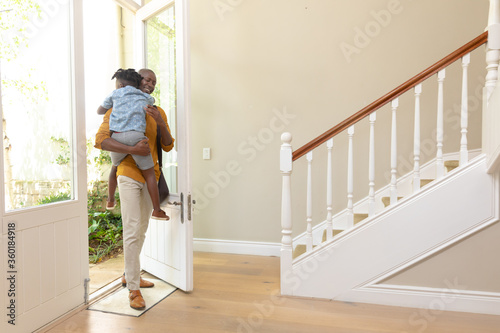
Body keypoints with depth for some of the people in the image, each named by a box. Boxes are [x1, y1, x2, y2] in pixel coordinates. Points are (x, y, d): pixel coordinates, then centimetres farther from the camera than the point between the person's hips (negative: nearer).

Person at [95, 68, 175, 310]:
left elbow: (168, 146, 5)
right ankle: (133, 289, 0)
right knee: (132, 231, -9)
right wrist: (133, 150, -23)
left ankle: (129, 275, 32)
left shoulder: (158, 113, 12)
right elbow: (100, 140, -12)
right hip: (129, 175, -6)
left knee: (141, 230, 15)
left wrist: (161, 123, -13)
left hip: (150, 177, 6)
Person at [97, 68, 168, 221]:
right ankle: (157, 210, 3)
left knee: (116, 167, 28)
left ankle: (110, 200, 42)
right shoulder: (146, 98, 22)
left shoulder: (115, 94, 20)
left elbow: (100, 111, 32)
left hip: (116, 137, 2)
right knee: (149, 174, 5)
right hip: (136, 136, -2)